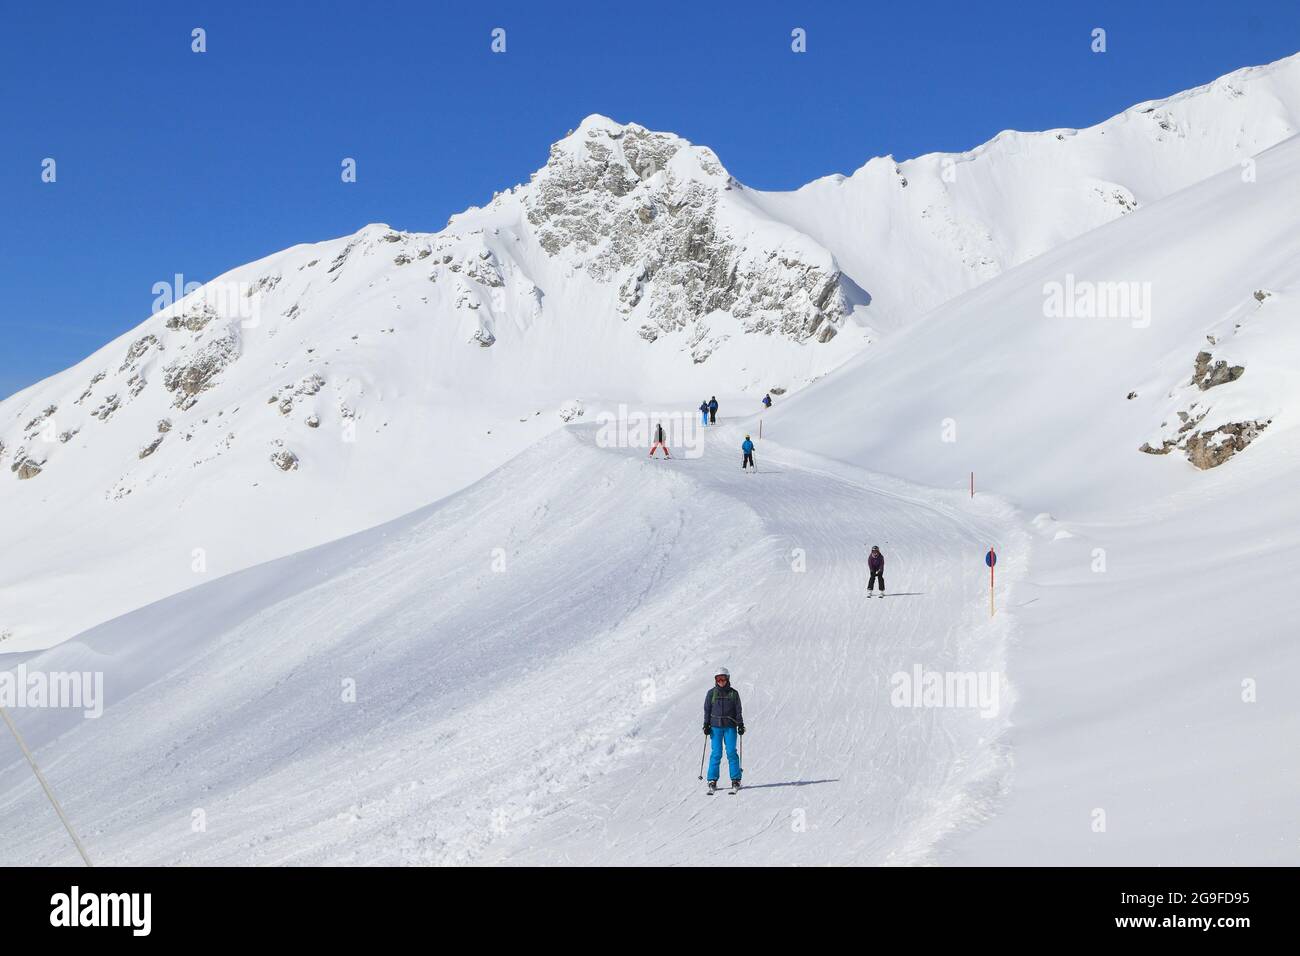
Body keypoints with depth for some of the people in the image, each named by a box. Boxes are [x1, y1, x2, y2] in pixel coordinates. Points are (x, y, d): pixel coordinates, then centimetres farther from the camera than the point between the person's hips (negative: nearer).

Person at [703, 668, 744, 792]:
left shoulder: (733, 693, 6)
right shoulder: (711, 693, 6)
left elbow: (738, 710, 9)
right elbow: (707, 710, 9)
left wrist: (740, 725, 3)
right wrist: (706, 725, 2)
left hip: (730, 726, 0)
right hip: (716, 726, 0)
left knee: (731, 752, -5)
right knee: (716, 753, -4)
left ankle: (735, 780, 2)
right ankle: (712, 780, 1)